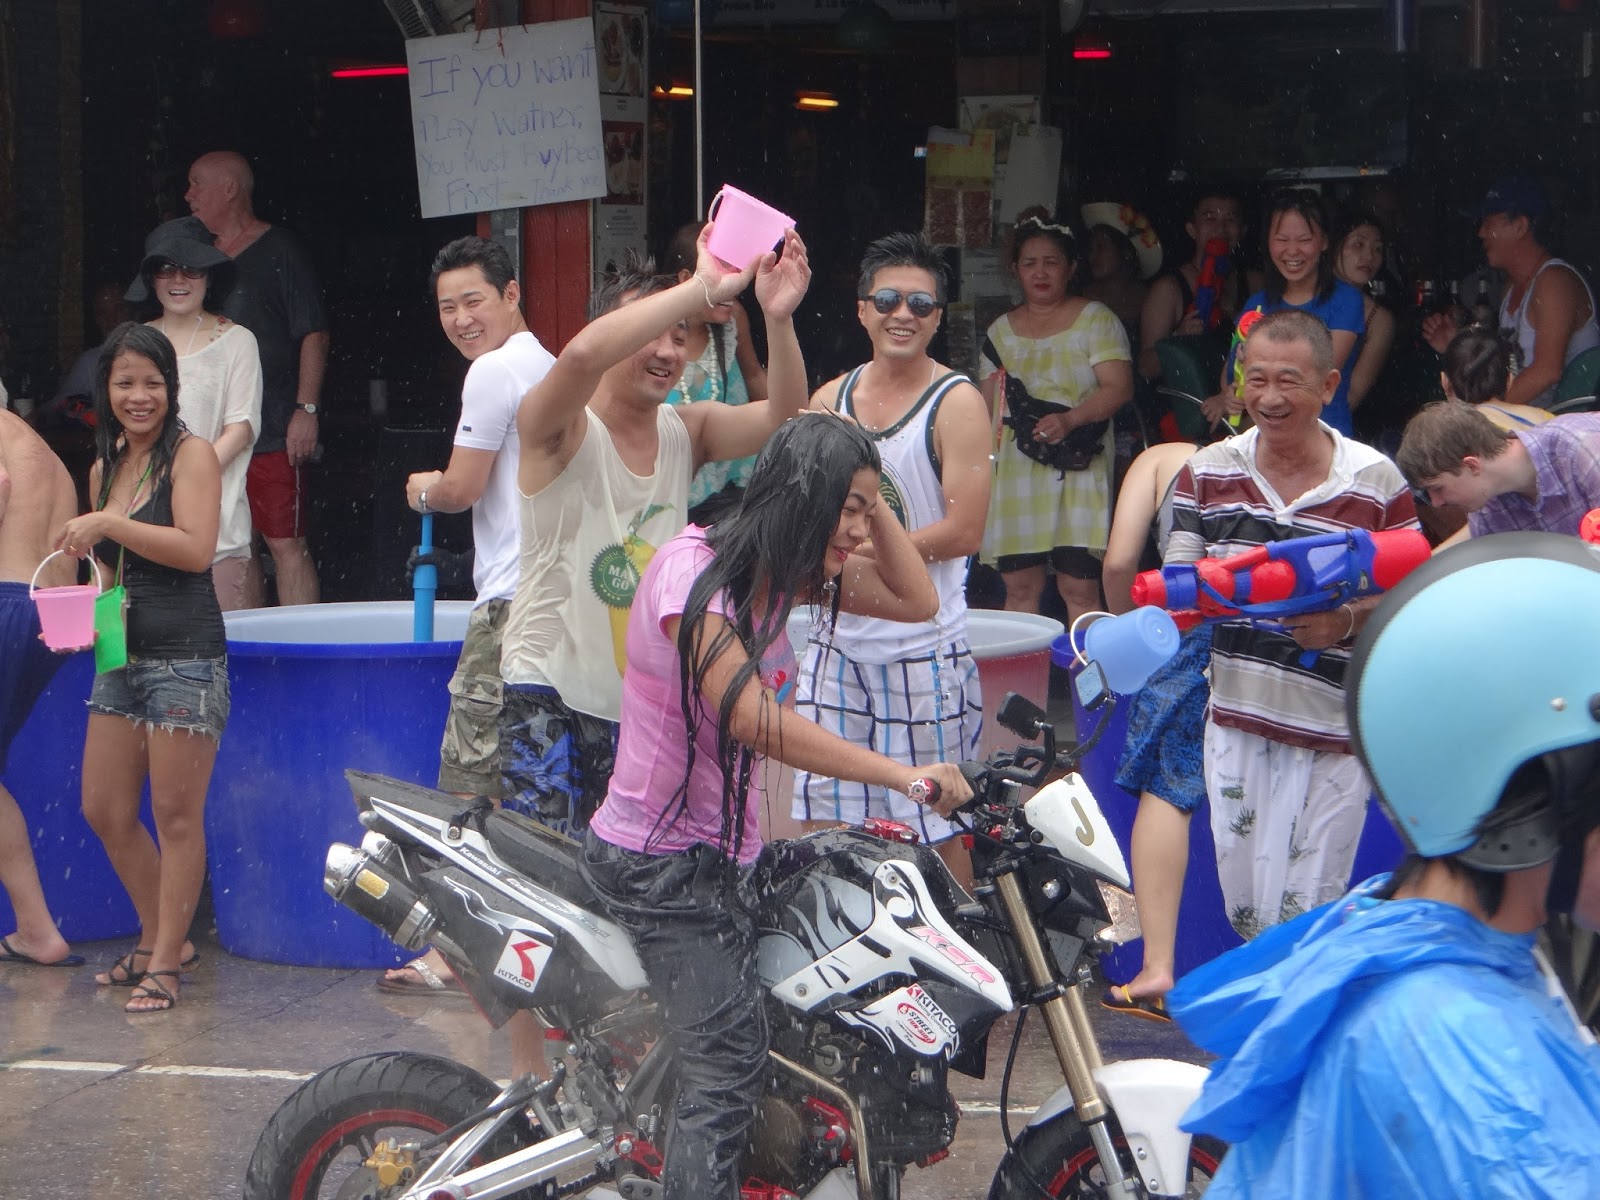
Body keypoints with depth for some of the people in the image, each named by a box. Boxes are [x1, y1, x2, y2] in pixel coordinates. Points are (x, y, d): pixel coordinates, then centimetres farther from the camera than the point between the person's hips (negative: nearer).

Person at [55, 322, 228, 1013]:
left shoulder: (191, 456, -6)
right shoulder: (106, 468, 15)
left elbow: (196, 549, -19)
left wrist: (108, 523, -21)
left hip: (185, 657, -8)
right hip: (121, 657, 8)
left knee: (176, 814, -3)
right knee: (104, 811, 8)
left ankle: (165, 961, 5)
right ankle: (160, 938, 25)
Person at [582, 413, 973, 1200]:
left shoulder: (784, 569, 8)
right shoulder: (692, 567, -18)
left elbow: (916, 602, 13)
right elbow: (753, 718, -27)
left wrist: (874, 502, 0)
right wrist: (904, 778, -29)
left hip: (725, 853, 9)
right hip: (658, 860, -9)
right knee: (729, 1070, -18)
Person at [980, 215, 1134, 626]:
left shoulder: (1096, 320, 4)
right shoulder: (1001, 332, 16)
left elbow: (1118, 388, -7)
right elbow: (988, 408, 18)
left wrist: (1069, 419, -23)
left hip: (1078, 473, -4)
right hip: (1016, 477, 4)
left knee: (1079, 588, -8)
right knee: (1019, 585, 1)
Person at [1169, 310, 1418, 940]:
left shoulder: (1378, 485, -5)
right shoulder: (1206, 473, 4)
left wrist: (1348, 621, -21)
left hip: (1331, 734, -3)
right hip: (1235, 721, 3)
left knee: (1303, 918, -3)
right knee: (1240, 905, 10)